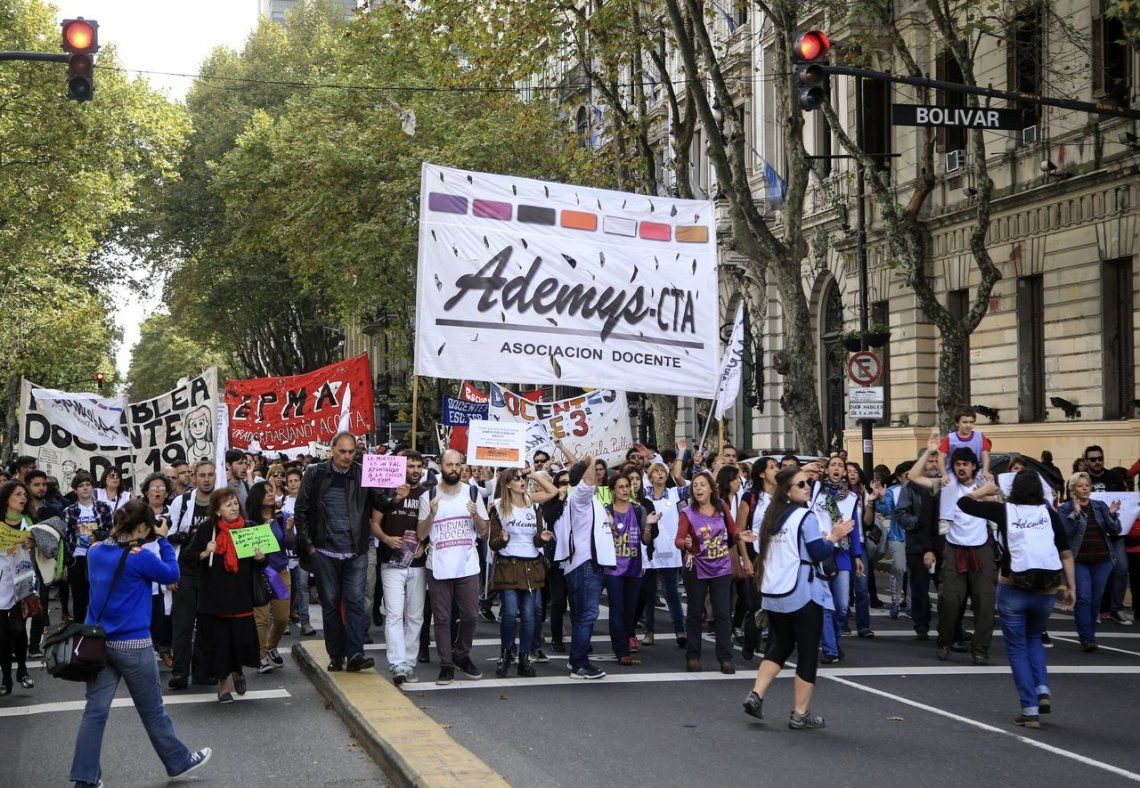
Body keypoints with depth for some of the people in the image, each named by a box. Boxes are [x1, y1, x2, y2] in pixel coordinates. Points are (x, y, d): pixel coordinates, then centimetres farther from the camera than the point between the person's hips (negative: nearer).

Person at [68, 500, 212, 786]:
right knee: (153, 711, 10)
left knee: (95, 710, 6)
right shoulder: (140, 557, -17)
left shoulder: (95, 552, 3)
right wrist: (163, 540, 1)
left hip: (97, 642, 6)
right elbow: (172, 574, -2)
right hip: (132, 645, -6)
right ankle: (179, 762, 26)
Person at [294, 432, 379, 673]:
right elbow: (301, 512, 4)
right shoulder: (315, 474, 0)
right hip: (324, 552, 1)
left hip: (356, 553, 0)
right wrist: (308, 545, -1)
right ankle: (336, 656, 13)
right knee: (330, 603, 6)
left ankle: (355, 654, -8)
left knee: (355, 600, -7)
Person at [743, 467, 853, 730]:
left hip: (774, 595, 7)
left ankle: (756, 695, 4)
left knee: (778, 646, 19)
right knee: (807, 653, 3)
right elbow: (819, 554, -15)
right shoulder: (805, 517, -13)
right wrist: (833, 537, 1)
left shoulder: (773, 517, 10)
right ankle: (801, 714, 6)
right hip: (802, 595, -7)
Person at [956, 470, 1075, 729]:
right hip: (1047, 590, 2)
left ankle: (1030, 710, 4)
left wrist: (984, 491, 22)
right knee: (1034, 638, 27)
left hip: (1012, 589, -2)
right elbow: (1066, 554, 1)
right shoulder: (1049, 514, 4)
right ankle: (1042, 690, 8)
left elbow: (964, 502, 5)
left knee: (1017, 647, 10)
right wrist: (1070, 587, 5)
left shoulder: (1004, 511, 0)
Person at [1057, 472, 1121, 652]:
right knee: (1083, 598, -12)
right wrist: (1076, 514, -24)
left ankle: (1089, 634, 20)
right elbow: (1064, 533, -14)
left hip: (1102, 561, 4)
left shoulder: (1101, 506, 10)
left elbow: (1115, 531, 6)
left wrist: (1112, 515, -12)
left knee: (1096, 599, 7)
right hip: (1079, 561, -4)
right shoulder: (1065, 509, -1)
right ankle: (1086, 638, -9)